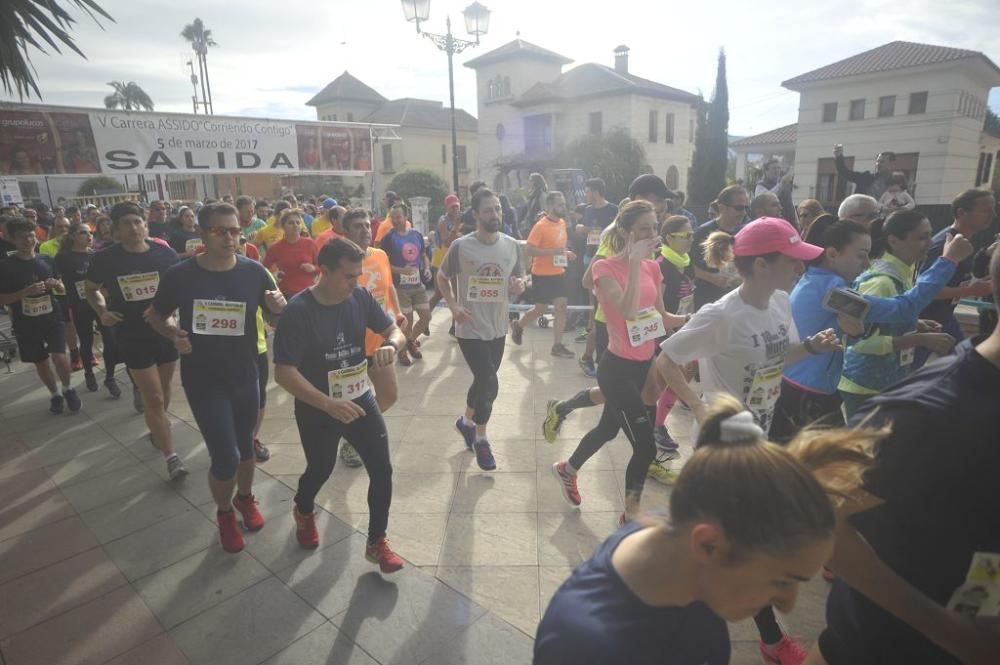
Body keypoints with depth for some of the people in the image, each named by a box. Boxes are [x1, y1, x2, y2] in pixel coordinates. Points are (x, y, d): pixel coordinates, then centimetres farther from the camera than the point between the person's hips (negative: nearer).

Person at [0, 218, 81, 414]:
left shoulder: (47, 260, 1)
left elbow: (62, 290, 10)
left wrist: (56, 284, -13)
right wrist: (26, 291, -23)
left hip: (52, 317, 0)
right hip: (26, 323, 0)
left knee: (59, 356, -13)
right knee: (40, 361, 11)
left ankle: (68, 389, 12)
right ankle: (55, 394, 31)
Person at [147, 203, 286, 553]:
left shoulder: (254, 271, -10)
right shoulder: (180, 275, -12)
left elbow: (279, 316, 0)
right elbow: (155, 316, 5)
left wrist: (278, 306, -24)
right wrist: (174, 334, -16)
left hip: (245, 375, 2)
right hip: (203, 380, -2)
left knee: (245, 446, 20)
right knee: (226, 457, -4)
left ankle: (245, 498, 48)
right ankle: (224, 513, 27)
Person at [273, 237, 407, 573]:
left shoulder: (360, 297, -9)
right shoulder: (297, 311, -23)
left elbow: (395, 331, 0)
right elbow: (284, 372, -26)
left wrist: (391, 345, -25)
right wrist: (329, 404, -36)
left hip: (361, 400, 3)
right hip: (317, 410, -3)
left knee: (382, 470, -2)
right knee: (321, 469, 19)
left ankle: (376, 542, 20)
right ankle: (303, 511, 55)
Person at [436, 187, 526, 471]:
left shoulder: (512, 245, -1)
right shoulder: (460, 246, -12)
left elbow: (519, 278, 10)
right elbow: (442, 278, 2)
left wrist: (520, 285, -14)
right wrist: (453, 306, -12)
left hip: (497, 328, 5)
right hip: (471, 329, -5)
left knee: (482, 381, 18)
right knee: (489, 384, -8)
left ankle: (466, 421, 45)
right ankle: (481, 439, 15)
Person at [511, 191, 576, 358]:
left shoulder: (562, 222, 7)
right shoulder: (540, 226, -17)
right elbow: (528, 249, -21)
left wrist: (566, 253, 2)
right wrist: (552, 252, -28)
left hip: (558, 273, 7)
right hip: (542, 275, -7)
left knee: (561, 308, 1)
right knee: (541, 309, 5)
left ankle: (557, 346, 9)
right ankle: (518, 325, 33)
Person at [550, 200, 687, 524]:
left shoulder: (652, 267, 5)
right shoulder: (605, 267, -15)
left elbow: (661, 317, 12)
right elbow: (628, 310, -31)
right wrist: (635, 261, -26)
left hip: (646, 364, 8)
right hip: (618, 368, -8)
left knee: (609, 428, 24)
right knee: (645, 446, -5)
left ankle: (567, 469, 52)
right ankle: (630, 518, 17)